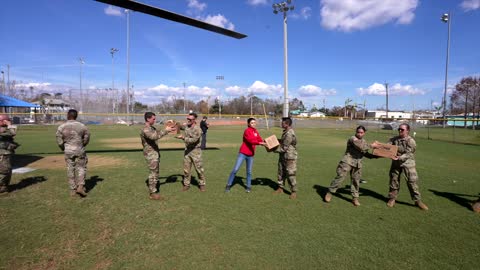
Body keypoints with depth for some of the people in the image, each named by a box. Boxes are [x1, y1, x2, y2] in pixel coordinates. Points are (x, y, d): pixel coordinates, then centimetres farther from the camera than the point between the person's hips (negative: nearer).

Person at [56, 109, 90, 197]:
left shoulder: (61, 127, -6)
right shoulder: (82, 126, -6)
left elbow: (59, 141, -3)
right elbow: (86, 139, 3)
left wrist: (64, 149, 16)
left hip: (68, 151, 1)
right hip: (79, 151, -1)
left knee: (70, 170, 10)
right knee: (81, 168, 10)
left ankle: (73, 190, 15)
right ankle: (80, 187, -4)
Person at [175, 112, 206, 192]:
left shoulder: (198, 129, -17)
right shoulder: (186, 127, 4)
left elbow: (193, 140, -24)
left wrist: (183, 137, -27)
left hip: (195, 151, -6)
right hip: (187, 150, 6)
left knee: (199, 169, 3)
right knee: (186, 169, 9)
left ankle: (202, 184, 18)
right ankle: (186, 184, 21)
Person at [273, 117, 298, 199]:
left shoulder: (289, 134, -23)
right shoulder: (285, 132, 7)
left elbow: (284, 148, -22)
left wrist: (274, 150, -15)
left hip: (290, 158, -10)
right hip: (282, 157, 10)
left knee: (291, 175, -1)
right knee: (281, 173, 16)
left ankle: (294, 192, 11)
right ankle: (280, 188, 30)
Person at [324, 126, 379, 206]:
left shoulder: (364, 142, 17)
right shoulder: (353, 139, -8)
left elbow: (365, 153, 23)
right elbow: (360, 147, -21)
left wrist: (375, 156, 12)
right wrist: (371, 146, -11)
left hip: (357, 164, 7)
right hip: (347, 162, -7)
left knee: (356, 181, 9)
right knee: (340, 177, -7)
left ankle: (355, 198, 21)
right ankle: (330, 192, 6)